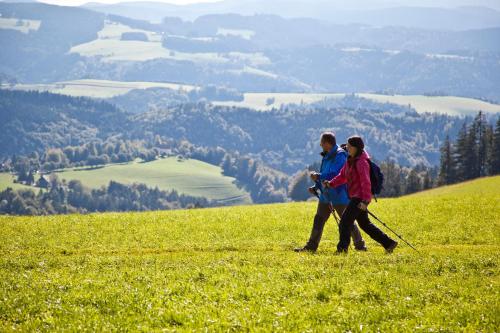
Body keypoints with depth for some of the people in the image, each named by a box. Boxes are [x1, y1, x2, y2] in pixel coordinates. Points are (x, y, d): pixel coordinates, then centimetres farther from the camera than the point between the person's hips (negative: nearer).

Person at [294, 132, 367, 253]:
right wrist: (316, 187, 9)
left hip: (339, 196, -9)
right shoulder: (327, 156, 12)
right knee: (318, 220, 9)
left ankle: (360, 245, 11)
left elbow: (335, 175, -26)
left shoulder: (340, 155, -17)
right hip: (326, 195, 9)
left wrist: (318, 177, -21)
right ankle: (311, 246, 14)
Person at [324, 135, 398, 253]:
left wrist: (365, 200, -27)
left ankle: (342, 248, -6)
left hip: (360, 198, -10)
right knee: (364, 223, 16)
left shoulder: (361, 162, -16)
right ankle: (388, 243, 21)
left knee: (345, 221, -10)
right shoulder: (351, 161, 13)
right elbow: (343, 176, 14)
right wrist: (331, 183, -2)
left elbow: (366, 183, -22)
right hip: (355, 197, 10)